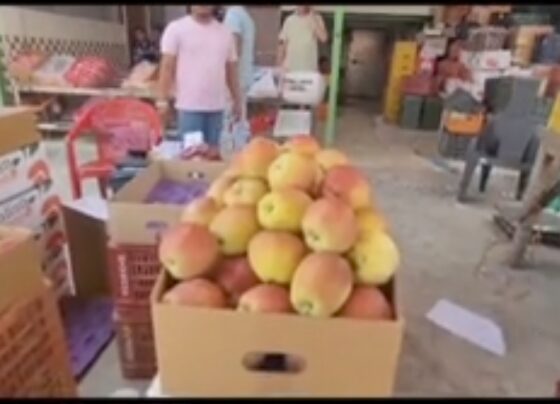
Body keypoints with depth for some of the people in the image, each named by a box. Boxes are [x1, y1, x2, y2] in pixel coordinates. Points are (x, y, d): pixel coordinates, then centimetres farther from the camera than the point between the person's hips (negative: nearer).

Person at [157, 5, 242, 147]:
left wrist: (237, 100, 14)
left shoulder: (225, 32, 12)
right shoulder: (176, 29, 0)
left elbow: (231, 69, 15)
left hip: (217, 106, 4)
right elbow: (167, 66, -4)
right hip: (189, 106, -4)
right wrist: (162, 100, -10)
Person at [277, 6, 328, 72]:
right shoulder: (289, 20, 8)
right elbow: (282, 43, 8)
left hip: (309, 69, -1)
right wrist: (280, 65, 3)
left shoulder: (316, 18, 3)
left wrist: (313, 20, -13)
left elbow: (323, 38, -13)